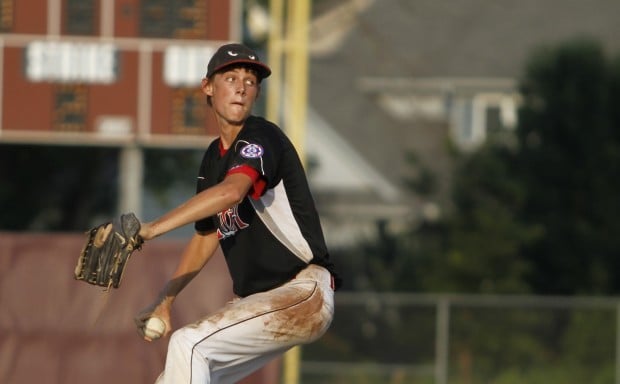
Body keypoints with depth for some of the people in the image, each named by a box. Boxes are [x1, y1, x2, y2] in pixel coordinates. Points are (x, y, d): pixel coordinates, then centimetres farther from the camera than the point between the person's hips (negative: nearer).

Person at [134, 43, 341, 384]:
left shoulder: (262, 138, -14)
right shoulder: (214, 158, 13)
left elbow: (231, 192, -34)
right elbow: (206, 236, 24)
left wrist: (152, 228, -42)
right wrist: (164, 301, 14)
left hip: (303, 295, -10)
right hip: (253, 302, 10)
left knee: (188, 344, -24)